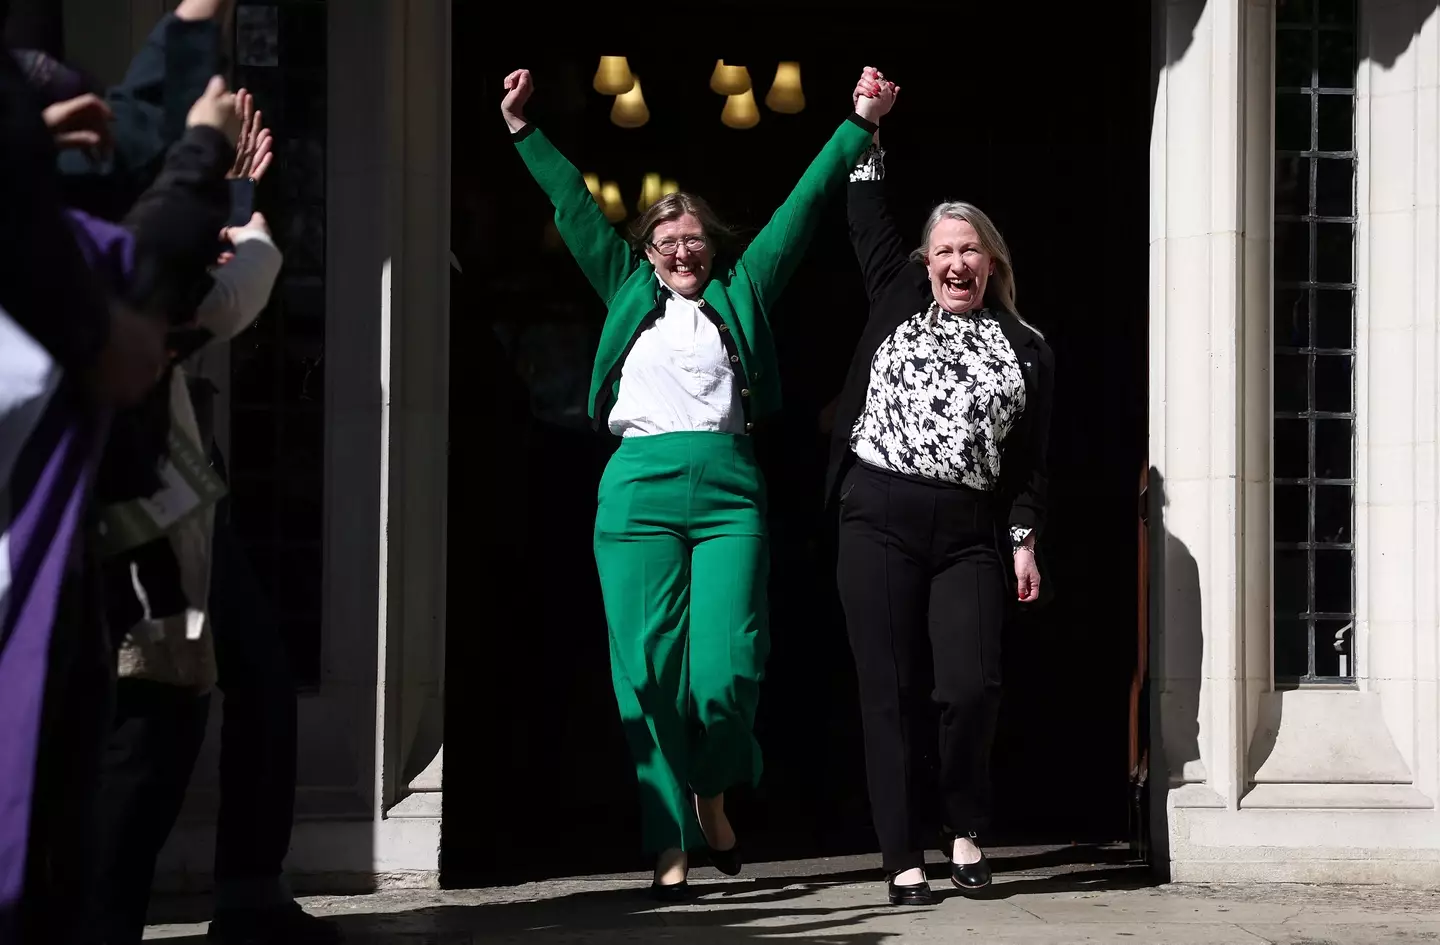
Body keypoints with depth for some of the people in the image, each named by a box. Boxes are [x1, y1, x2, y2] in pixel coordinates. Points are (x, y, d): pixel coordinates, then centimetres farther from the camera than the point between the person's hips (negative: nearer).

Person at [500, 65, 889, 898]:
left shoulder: (740, 294, 17)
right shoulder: (628, 292, 20)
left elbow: (802, 208, 17)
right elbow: (575, 206, 22)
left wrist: (858, 127, 17)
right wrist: (524, 130, 23)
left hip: (728, 489, -1)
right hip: (638, 490, 1)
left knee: (727, 669, -10)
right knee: (648, 671, -4)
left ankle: (713, 792, 17)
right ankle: (672, 843, 0)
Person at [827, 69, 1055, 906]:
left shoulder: (1026, 349, 10)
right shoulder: (898, 303, 11)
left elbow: (1031, 458, 8)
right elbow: (870, 220, 13)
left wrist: (1025, 539, 1)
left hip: (968, 531, 0)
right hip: (879, 520, 0)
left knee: (973, 687, -12)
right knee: (890, 693, -2)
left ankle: (966, 831, 11)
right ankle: (906, 859, 2)